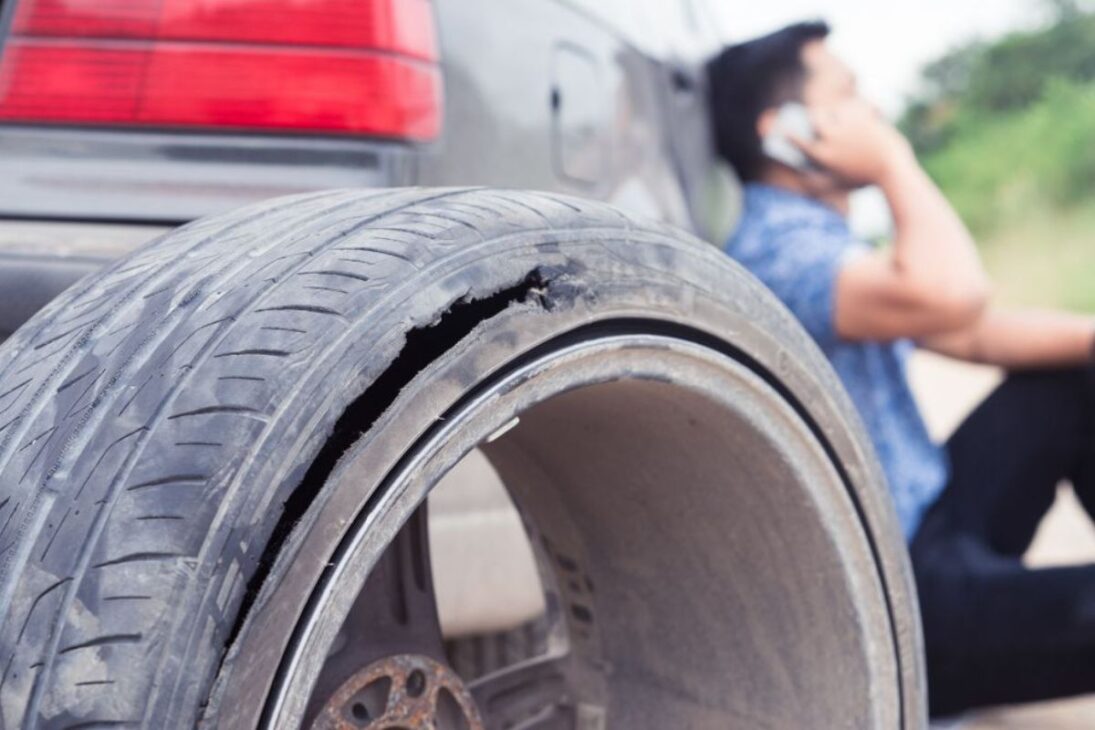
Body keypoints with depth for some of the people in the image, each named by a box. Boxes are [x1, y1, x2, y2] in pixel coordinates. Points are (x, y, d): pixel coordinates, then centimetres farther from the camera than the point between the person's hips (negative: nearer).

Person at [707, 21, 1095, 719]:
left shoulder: (831, 245, 13)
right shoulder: (775, 244, -21)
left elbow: (978, 333, 17)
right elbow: (950, 296, -38)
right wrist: (895, 161, -21)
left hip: (929, 525, 11)